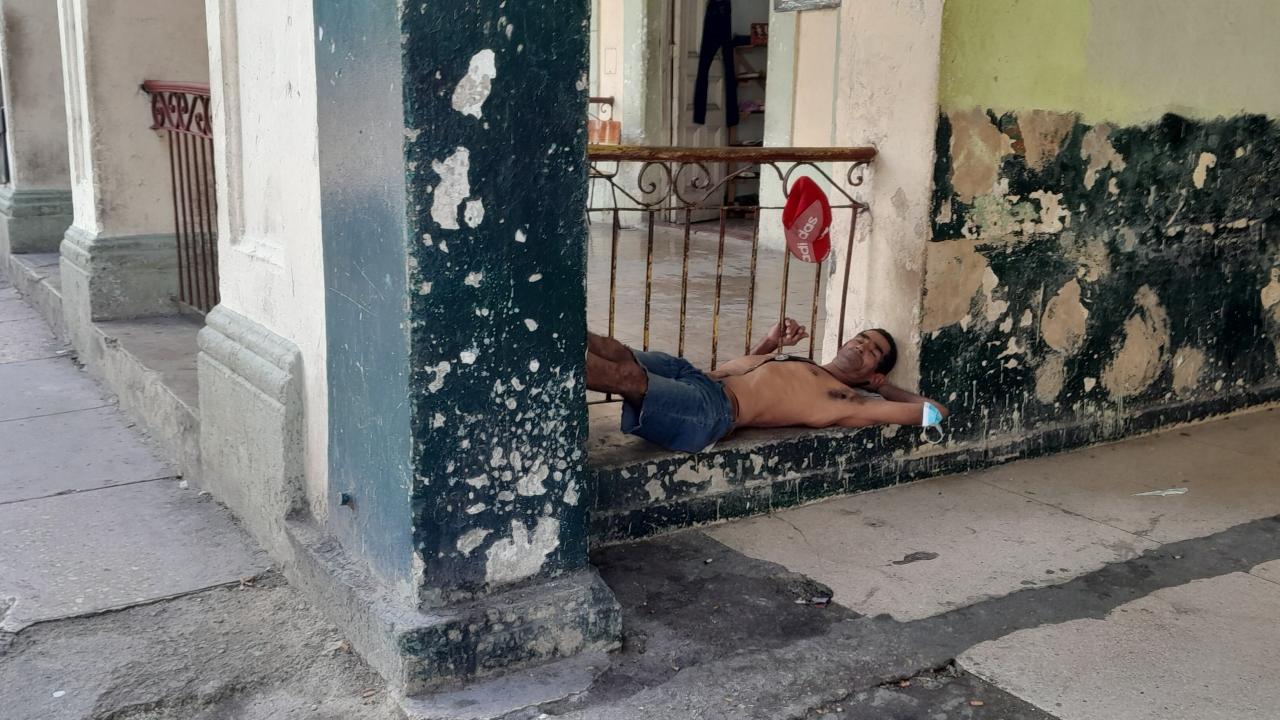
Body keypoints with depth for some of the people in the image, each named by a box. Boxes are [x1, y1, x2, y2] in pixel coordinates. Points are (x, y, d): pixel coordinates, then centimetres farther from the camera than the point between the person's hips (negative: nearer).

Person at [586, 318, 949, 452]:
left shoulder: (850, 400, 13)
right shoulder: (791, 359, 34)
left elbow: (935, 412, 8)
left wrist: (884, 387, 23)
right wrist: (768, 344, 29)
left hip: (713, 409, -7)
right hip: (693, 376, 7)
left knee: (627, 376, -29)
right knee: (613, 351, -16)